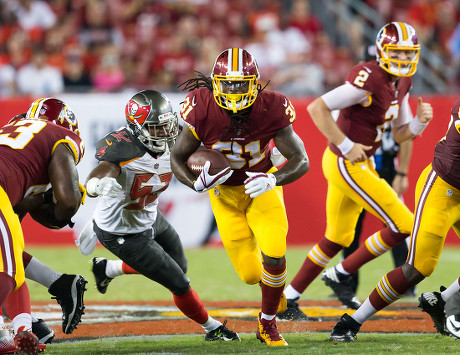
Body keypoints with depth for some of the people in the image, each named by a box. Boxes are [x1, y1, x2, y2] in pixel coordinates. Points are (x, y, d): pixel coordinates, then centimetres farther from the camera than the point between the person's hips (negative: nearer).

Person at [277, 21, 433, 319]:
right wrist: (347, 147, -24)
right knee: (404, 225, -7)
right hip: (346, 165, -10)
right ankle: (340, 275, 6)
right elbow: (317, 108, -25)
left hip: (359, 164, 10)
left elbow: (400, 134, 15)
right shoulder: (370, 79, -22)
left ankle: (288, 298, 29)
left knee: (337, 239, 20)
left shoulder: (402, 83, 7)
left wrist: (421, 121, -5)